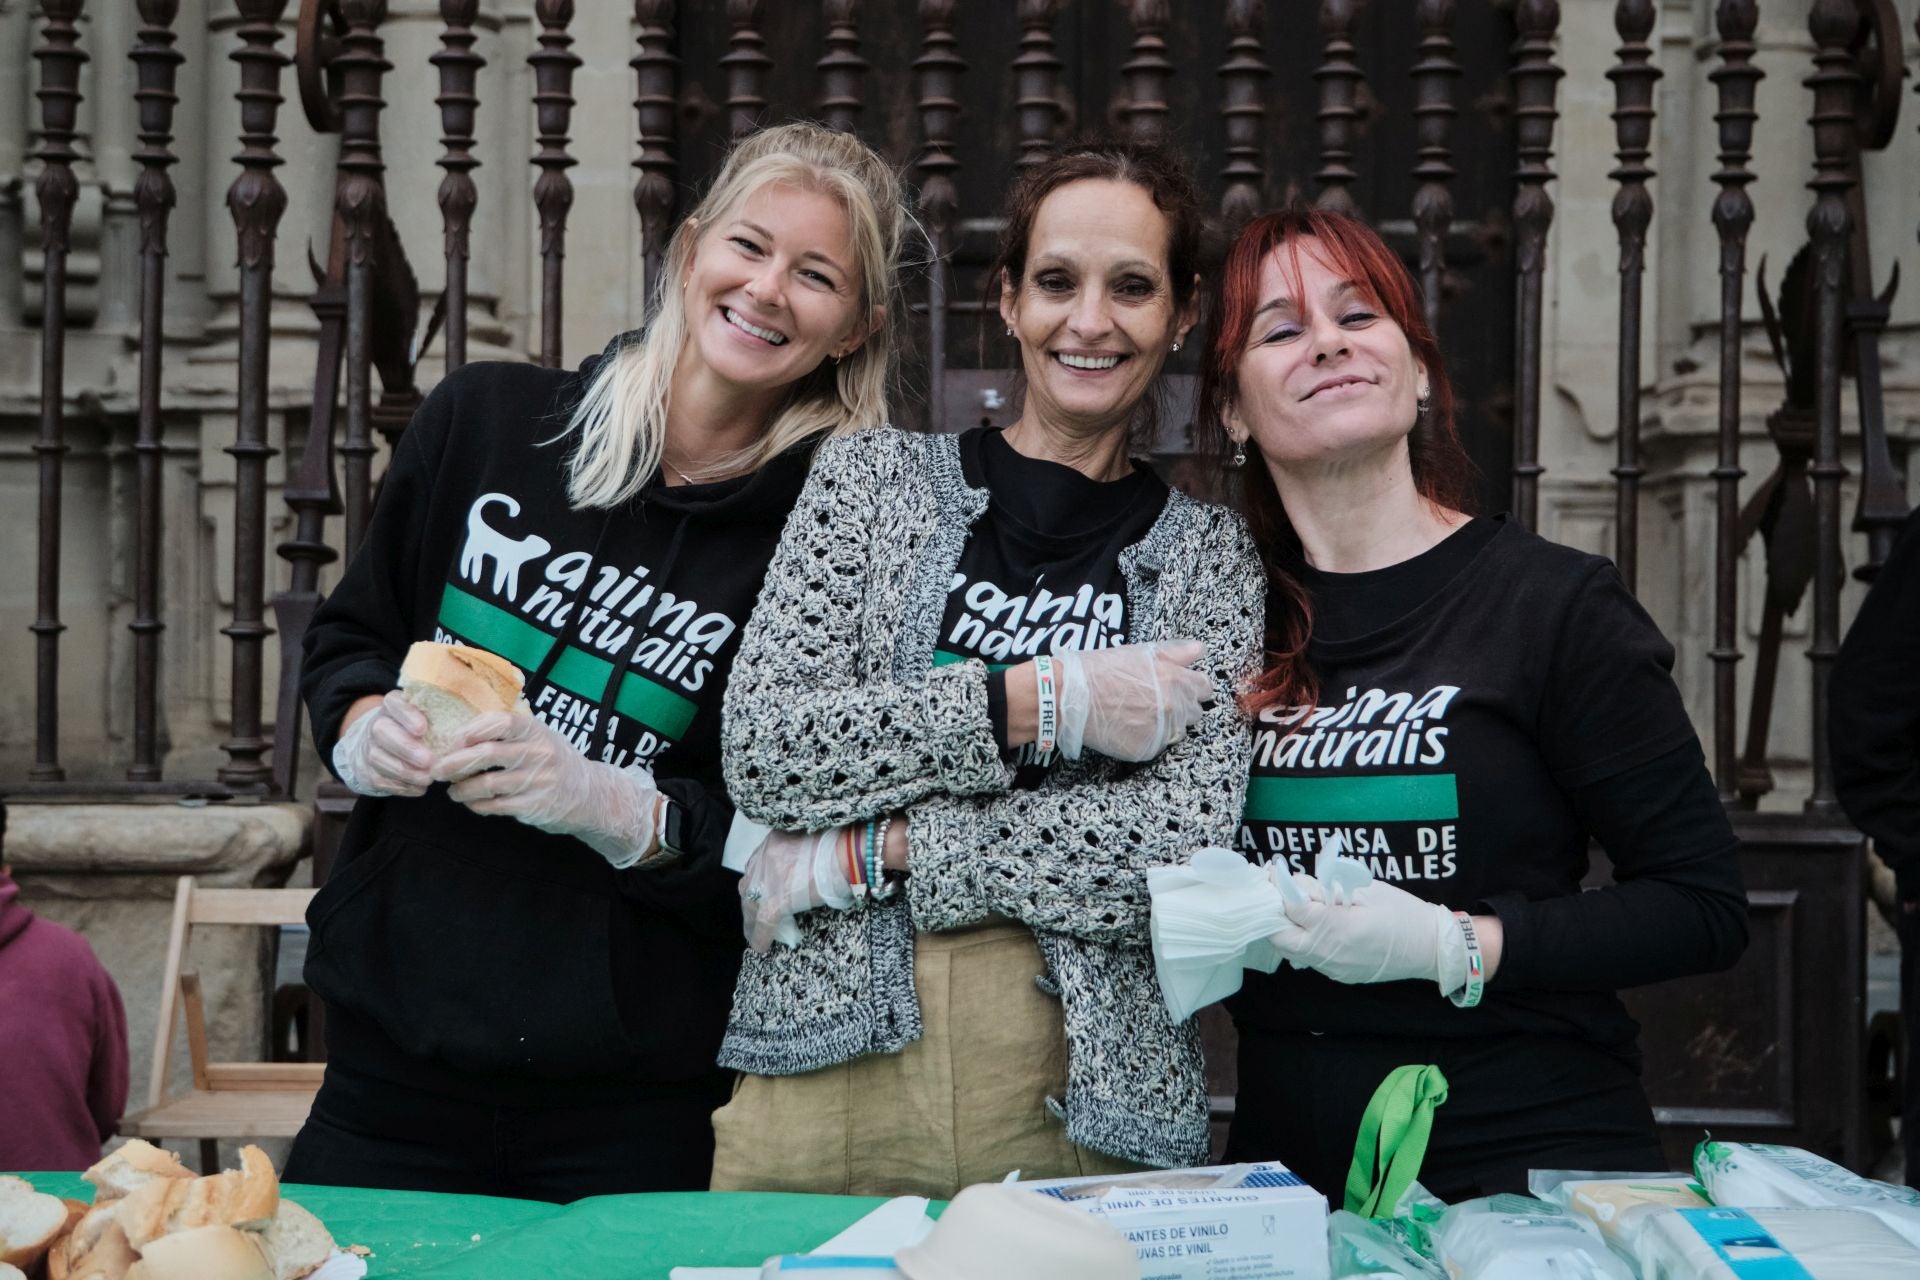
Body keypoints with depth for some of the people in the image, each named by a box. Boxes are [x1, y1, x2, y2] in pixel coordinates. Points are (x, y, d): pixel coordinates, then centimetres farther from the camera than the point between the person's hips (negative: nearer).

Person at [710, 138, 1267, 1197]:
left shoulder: (1207, 552, 8)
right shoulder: (873, 477, 8)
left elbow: (1185, 843, -7)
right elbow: (763, 751, -4)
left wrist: (868, 854, -10)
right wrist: (1043, 701, -10)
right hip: (829, 1073, 0)